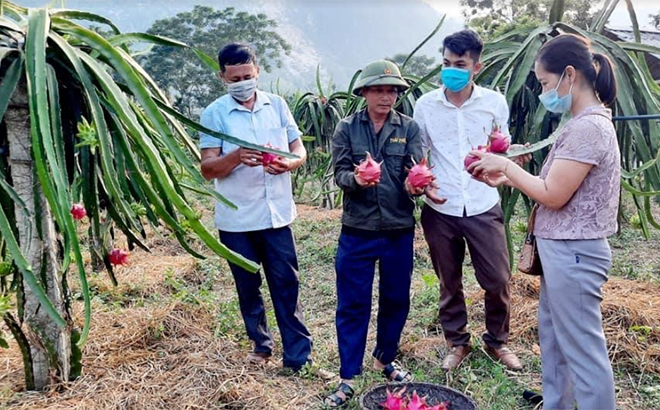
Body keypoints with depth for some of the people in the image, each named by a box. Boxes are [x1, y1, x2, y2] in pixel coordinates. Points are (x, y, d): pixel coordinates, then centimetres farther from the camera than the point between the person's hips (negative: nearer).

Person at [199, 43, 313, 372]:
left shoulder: (277, 105, 5)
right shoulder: (214, 114, -3)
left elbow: (299, 150, 7)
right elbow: (207, 169, -9)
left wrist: (288, 163, -17)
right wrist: (236, 156, -29)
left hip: (277, 214, 1)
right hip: (236, 219, -1)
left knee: (286, 285, 4)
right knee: (248, 287, 13)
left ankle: (299, 355, 13)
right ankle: (261, 345, 33)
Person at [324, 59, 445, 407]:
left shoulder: (409, 128, 3)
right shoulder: (347, 128, 1)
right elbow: (339, 172, -6)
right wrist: (355, 179, -29)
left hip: (399, 229, 2)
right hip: (357, 229, -1)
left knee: (396, 299, 14)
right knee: (353, 303, 4)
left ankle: (384, 359, 38)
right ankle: (348, 376, 18)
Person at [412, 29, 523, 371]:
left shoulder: (494, 102, 1)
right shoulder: (425, 105, 0)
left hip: (483, 206, 0)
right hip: (440, 209, 0)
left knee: (498, 281, 5)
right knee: (449, 283, 12)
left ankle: (497, 341, 30)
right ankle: (457, 343, 33)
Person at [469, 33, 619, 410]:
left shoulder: (587, 127, -21)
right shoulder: (585, 123, 11)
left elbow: (553, 195, -22)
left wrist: (506, 165, -11)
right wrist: (506, 178, 4)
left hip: (572, 253, -10)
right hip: (564, 250, 10)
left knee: (583, 351, 3)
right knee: (553, 339, 21)